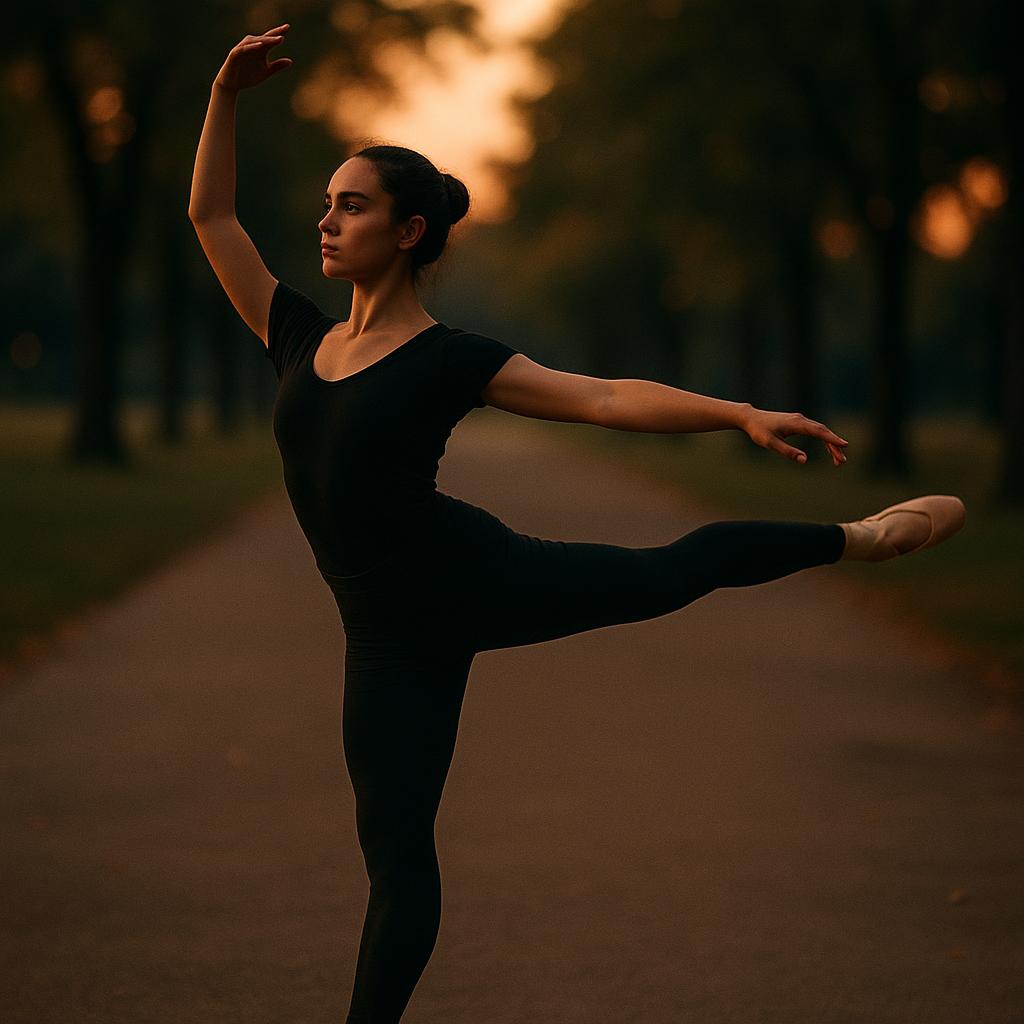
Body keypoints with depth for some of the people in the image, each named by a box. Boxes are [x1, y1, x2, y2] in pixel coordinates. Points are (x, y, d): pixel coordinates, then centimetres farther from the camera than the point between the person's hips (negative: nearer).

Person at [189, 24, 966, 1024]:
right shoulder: (299, 338, 6)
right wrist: (225, 95, 4)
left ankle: (861, 536, 37)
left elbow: (604, 398, -11)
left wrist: (742, 413, -19)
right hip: (391, 635, 3)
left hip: (471, 575, -3)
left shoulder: (449, 359, -7)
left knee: (673, 572, 13)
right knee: (394, 849, 7)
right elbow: (210, 214, 12)